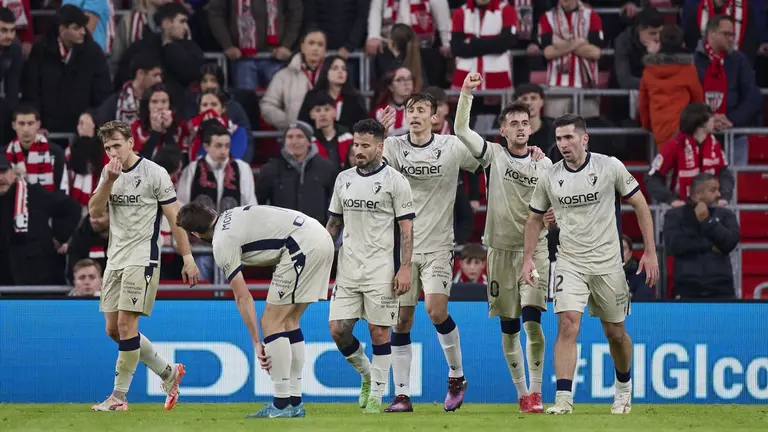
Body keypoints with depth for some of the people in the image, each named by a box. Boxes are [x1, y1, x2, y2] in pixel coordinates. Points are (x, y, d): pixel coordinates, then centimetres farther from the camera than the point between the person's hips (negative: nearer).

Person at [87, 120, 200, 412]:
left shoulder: (154, 173, -7)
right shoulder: (109, 172, 10)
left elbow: (175, 218, -5)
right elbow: (95, 212, 1)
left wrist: (188, 259, -7)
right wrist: (109, 181, -14)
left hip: (142, 259, -7)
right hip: (115, 261, 7)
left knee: (126, 324, -13)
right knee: (113, 329, 6)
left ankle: (119, 396, -7)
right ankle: (168, 372, 22)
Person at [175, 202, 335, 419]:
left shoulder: (222, 243, -5)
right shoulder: (231, 217, 20)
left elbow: (243, 297, -5)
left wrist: (257, 342, -3)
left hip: (302, 245, -9)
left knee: (272, 322, -4)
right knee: (289, 322, 15)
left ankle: (282, 405, -5)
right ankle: (295, 402, 15)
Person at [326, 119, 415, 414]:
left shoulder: (394, 180, -4)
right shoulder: (344, 179, 12)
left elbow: (407, 228, -5)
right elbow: (334, 224, 19)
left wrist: (405, 268, -13)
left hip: (381, 270, -5)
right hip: (347, 268, 5)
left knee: (379, 331, -3)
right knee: (337, 329, -2)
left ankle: (376, 395, 6)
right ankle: (367, 375, 22)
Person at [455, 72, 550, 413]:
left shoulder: (543, 164, 5)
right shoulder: (494, 155, 1)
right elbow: (461, 130, -11)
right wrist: (466, 93, -22)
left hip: (533, 248, -1)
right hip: (501, 248, 1)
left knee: (532, 319, -16)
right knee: (509, 328, 4)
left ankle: (536, 392, -10)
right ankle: (522, 394, 15)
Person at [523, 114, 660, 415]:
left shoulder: (610, 167, -7)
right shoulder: (549, 178, -1)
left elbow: (640, 205, 1)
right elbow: (535, 218, 14)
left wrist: (650, 252, -2)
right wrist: (528, 258, 3)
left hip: (607, 262, -1)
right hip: (569, 263, 1)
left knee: (615, 333, 9)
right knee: (567, 325, -17)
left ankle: (624, 388, 35)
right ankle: (563, 398, -20)